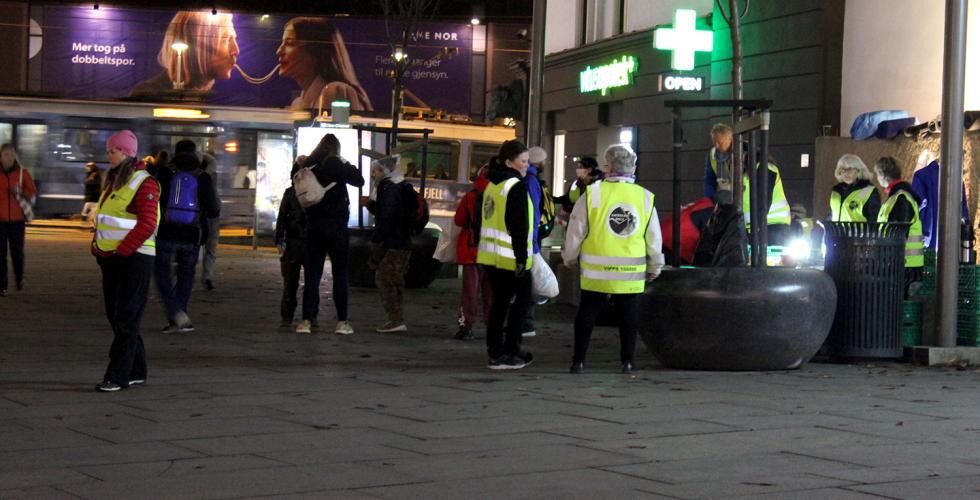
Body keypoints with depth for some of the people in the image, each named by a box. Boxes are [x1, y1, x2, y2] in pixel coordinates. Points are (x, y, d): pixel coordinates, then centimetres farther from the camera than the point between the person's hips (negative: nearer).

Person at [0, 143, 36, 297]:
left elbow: (33, 195, 3)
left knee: (17, 251, 3)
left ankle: (19, 278, 29)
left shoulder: (23, 173, 3)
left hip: (17, 220, 0)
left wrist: (20, 193, -14)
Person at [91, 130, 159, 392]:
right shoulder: (114, 181, 16)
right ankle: (136, 372, 20)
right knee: (116, 315, 11)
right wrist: (97, 246, 9)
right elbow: (103, 219, 23)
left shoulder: (143, 183, -11)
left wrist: (121, 251, -19)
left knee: (126, 318, -6)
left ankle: (118, 375, -4)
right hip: (111, 258, 9)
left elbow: (147, 225, -18)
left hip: (134, 259, -9)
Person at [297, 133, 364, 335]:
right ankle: (342, 322, 3)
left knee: (312, 274, 6)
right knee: (340, 275, 4)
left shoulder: (309, 165, 3)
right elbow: (359, 181, -3)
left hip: (313, 225, 4)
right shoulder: (336, 165, -10)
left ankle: (307, 320, 2)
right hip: (336, 225, -4)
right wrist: (348, 164, 9)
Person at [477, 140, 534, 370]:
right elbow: (519, 227, -19)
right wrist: (522, 257, -19)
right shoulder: (516, 187, -14)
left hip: (490, 254, 8)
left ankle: (495, 353, 12)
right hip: (510, 257, -8)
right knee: (522, 300, 2)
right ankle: (509, 353, -1)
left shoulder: (493, 185, 14)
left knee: (500, 302, 12)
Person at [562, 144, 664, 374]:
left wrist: (570, 258, 13)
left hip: (596, 271, -1)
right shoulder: (645, 198, 0)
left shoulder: (593, 193, -8)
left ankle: (579, 360, 9)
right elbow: (654, 238, 7)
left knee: (587, 314, 9)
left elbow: (576, 231, -2)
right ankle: (627, 361, 13)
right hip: (631, 273, 1)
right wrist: (655, 266, 20)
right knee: (629, 316, 12)